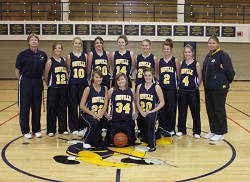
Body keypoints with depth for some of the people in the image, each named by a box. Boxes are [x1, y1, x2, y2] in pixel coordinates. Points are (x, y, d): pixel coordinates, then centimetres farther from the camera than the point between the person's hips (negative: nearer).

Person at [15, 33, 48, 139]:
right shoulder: (22, 54, -5)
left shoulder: (43, 55, 3)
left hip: (38, 82, 3)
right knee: (24, 107, 3)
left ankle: (37, 129, 21)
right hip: (25, 82, -3)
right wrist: (21, 80, -2)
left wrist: (42, 79, 7)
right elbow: (17, 70, 1)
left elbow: (45, 69, 13)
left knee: (37, 107, 9)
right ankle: (25, 130, 15)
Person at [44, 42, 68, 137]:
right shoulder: (50, 61, -5)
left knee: (63, 108, 10)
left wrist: (66, 82, 4)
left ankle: (63, 128, 20)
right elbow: (46, 76, -3)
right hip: (53, 88, -4)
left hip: (63, 88, 4)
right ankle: (51, 130, 11)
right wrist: (50, 84, 5)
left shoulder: (64, 60, 7)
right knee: (52, 109, 2)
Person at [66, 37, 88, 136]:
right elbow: (67, 70, 3)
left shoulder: (85, 56, 7)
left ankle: (82, 126, 18)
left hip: (83, 83, 2)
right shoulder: (69, 56, 2)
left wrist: (88, 80, 5)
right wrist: (68, 79, -4)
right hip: (73, 84, -2)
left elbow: (88, 70, 10)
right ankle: (73, 127, 14)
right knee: (73, 106, 4)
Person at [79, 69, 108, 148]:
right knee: (94, 123, -36)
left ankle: (94, 140, 35)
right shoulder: (88, 89, -12)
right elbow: (82, 106, -13)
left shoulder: (105, 88, 0)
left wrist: (100, 115, -18)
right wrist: (93, 114, -20)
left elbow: (105, 104, -4)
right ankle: (86, 141, -11)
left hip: (99, 114, 3)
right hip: (87, 113, -3)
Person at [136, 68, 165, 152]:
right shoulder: (139, 87, 5)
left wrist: (152, 111, -14)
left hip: (152, 113, -4)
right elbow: (137, 102, 4)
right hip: (141, 113, 4)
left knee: (150, 119, -36)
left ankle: (152, 145, -25)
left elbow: (162, 102, -4)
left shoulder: (156, 87, -4)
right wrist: (141, 112, -12)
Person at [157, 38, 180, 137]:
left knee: (171, 109, 2)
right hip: (161, 88, 3)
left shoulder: (175, 60, 0)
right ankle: (163, 127, 15)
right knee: (162, 108, 3)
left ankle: (171, 129, 13)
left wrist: (178, 85, -5)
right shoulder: (159, 61, 8)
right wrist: (157, 82, 5)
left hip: (172, 88, -3)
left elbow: (178, 74, 2)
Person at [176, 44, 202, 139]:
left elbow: (200, 78, -2)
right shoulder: (181, 64, 5)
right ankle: (181, 130, 22)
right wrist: (180, 84, 3)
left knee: (195, 112, 3)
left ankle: (197, 132, 13)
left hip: (193, 91, -3)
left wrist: (196, 86, -4)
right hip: (182, 91, 3)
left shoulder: (196, 64, -5)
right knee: (182, 111, 10)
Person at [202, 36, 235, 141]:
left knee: (219, 110, 1)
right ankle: (213, 131, 25)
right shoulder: (208, 56, 12)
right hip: (208, 87, 8)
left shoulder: (223, 55, -11)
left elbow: (230, 71, -12)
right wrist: (205, 83, 12)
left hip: (219, 87, -8)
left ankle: (220, 133, 12)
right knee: (210, 109, 12)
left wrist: (227, 82, 0)